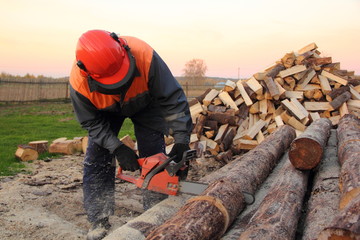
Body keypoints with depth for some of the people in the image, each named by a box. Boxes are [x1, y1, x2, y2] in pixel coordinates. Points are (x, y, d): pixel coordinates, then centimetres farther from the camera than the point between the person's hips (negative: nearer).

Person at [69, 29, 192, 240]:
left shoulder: (144, 55, -42)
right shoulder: (79, 81, -36)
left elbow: (172, 97, -34)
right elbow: (91, 122, -21)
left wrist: (181, 141, -39)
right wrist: (118, 148, -31)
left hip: (145, 104, 0)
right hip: (104, 112, 1)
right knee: (96, 162, -6)